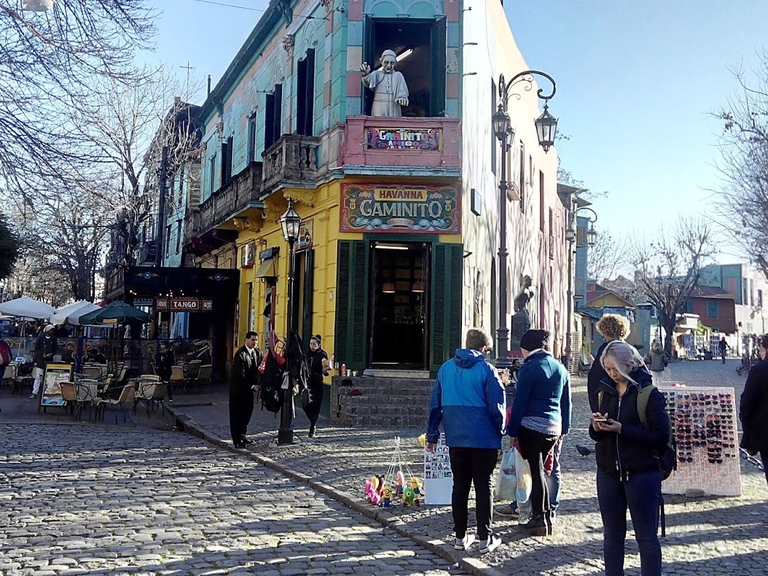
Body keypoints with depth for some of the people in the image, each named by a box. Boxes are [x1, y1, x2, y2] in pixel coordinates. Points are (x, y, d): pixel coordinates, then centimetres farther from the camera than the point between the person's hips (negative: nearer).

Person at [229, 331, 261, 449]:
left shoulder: (257, 351, 3)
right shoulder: (240, 354, -19)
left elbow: (259, 368, 5)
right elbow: (240, 374, -21)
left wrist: (257, 384, -8)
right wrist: (252, 386, -23)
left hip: (249, 387, 7)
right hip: (238, 387, -7)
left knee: (248, 412, 12)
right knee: (236, 414, 0)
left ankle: (242, 435, 26)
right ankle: (237, 440, 4)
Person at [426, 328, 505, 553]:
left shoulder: (446, 368, 5)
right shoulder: (486, 370, -9)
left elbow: (435, 403, 8)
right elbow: (497, 405, -9)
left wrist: (432, 435, 13)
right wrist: (500, 431, 7)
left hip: (455, 439, 4)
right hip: (484, 439, -4)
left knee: (460, 486, 12)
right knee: (483, 486, 4)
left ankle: (460, 536, 17)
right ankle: (485, 538, 8)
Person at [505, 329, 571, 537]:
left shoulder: (529, 368, -10)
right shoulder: (561, 368, 10)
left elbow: (519, 401, -10)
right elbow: (566, 403, 15)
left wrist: (513, 431, -5)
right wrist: (564, 428, 22)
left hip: (531, 426, -6)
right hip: (554, 428, 6)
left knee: (536, 471, 1)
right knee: (540, 470, 18)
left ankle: (540, 521, 7)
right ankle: (543, 516, 22)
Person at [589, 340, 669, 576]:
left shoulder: (649, 393, -8)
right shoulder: (606, 391, 8)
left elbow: (660, 436, -15)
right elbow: (595, 435, 15)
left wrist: (622, 429, -22)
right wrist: (596, 427, -9)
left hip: (642, 474, -5)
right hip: (608, 474, 5)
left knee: (646, 536, 4)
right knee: (612, 535, 13)